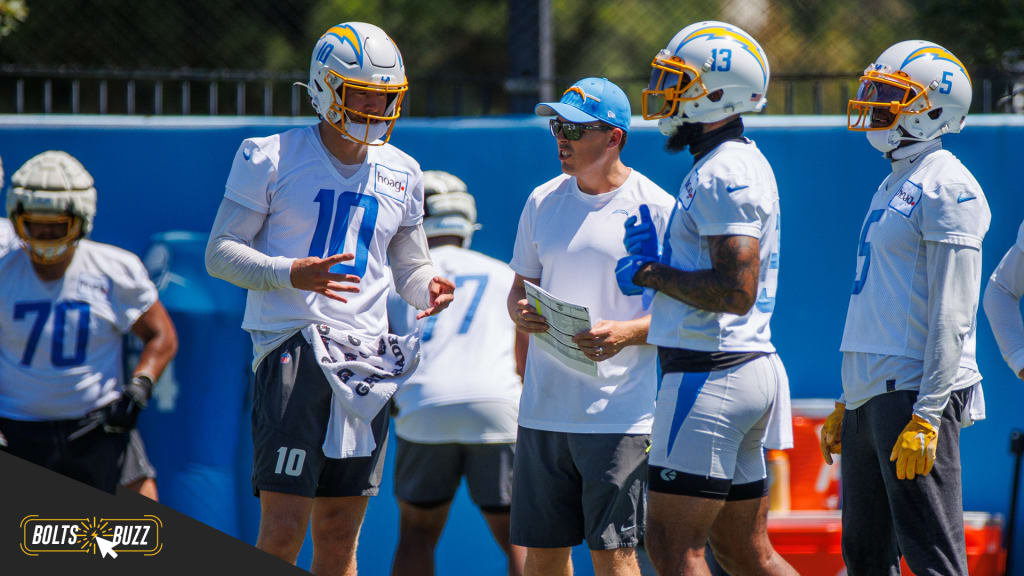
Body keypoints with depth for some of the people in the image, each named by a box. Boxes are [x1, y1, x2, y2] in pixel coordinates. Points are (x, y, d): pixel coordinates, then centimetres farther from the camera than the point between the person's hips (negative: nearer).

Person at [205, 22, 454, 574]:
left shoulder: (400, 172, 14)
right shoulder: (271, 158, -2)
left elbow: (409, 265, 24)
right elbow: (220, 252, -3)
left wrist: (429, 287, -1)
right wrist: (291, 274, -20)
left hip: (366, 356, 5)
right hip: (292, 347, -5)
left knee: (341, 531, 7)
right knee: (282, 529, -13)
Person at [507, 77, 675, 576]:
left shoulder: (657, 210, -5)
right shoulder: (543, 202, 11)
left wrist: (626, 333, -21)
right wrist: (520, 311, -4)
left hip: (618, 415, -5)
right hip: (543, 408, 5)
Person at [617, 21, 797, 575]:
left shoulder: (724, 174, -15)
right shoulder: (739, 166, 17)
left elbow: (736, 292, -24)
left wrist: (651, 273, -13)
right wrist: (658, 264, 8)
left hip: (713, 374, -11)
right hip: (750, 365, 11)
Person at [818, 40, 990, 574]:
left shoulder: (947, 188, -11)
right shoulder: (895, 185, 19)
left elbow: (951, 315, -17)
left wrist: (926, 416, -22)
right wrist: (847, 404, 24)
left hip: (914, 391, -10)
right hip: (872, 398, 10)